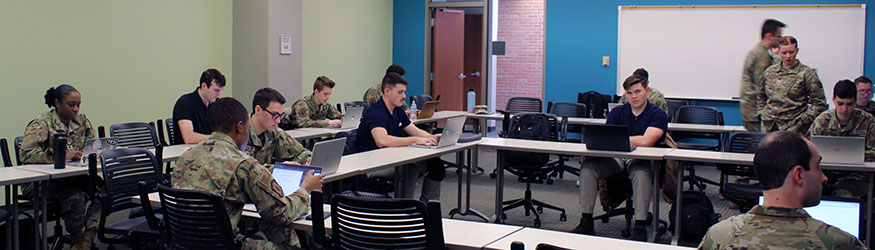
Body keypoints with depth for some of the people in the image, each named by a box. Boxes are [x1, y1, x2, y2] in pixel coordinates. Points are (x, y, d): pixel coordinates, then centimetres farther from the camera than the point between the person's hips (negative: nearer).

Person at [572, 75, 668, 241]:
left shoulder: (658, 114, -2)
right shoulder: (617, 112, 12)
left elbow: (646, 141, -17)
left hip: (641, 160, -4)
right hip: (616, 159, 4)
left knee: (642, 173, -38)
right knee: (588, 167, -20)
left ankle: (640, 228, -33)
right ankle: (586, 222, -17)